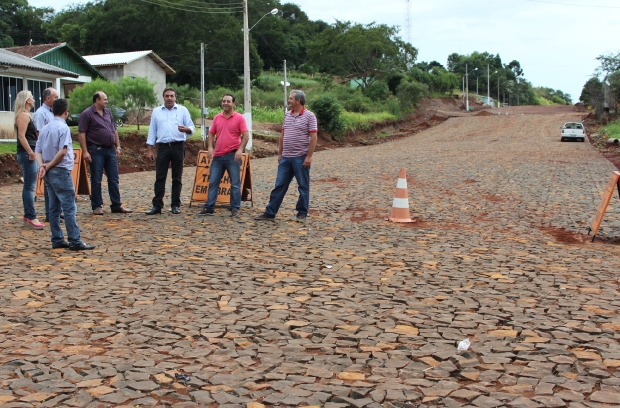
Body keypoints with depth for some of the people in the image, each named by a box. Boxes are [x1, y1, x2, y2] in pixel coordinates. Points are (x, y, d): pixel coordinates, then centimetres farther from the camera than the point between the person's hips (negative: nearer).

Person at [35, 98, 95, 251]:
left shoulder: (45, 128, 13)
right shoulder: (63, 127, -11)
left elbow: (38, 150, 8)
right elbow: (62, 151, -20)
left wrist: (42, 166, -6)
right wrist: (49, 166, -10)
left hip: (49, 173, 8)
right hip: (60, 171, -8)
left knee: (54, 207, 11)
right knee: (70, 207, -6)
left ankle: (57, 240, 14)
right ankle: (75, 241, -7)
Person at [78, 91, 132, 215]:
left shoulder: (108, 112, 14)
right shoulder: (87, 114, -6)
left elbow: (114, 131, 19)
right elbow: (81, 134, -10)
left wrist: (118, 147, 12)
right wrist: (85, 151, -16)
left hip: (110, 150, 6)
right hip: (96, 150, -6)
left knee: (114, 179, 7)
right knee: (96, 180, 2)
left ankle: (116, 205, 13)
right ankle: (97, 206, 10)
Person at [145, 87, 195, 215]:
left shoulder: (183, 110, 7)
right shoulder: (156, 112, 12)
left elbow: (192, 127, 2)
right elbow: (152, 131, 11)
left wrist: (186, 129, -22)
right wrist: (149, 149, 5)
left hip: (178, 147, -1)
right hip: (163, 147, 1)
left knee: (177, 178, 4)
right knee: (160, 177, -1)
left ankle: (176, 205, 10)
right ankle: (157, 205, 2)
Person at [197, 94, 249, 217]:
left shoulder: (239, 118, -3)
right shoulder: (217, 117, 10)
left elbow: (246, 135, -7)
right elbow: (211, 133, 15)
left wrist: (240, 149, -17)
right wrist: (210, 147, 1)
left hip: (232, 156, -4)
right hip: (218, 156, 4)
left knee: (235, 184, 1)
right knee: (213, 182, 6)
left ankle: (235, 209, 7)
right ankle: (209, 208, 10)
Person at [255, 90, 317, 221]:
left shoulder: (309, 116, -8)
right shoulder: (287, 115, 11)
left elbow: (313, 138, -12)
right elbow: (282, 135, 15)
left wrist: (309, 156, -16)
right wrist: (280, 153, 13)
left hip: (301, 158, -6)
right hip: (286, 157, 6)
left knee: (303, 186, 5)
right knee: (279, 185, 8)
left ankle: (302, 213, 15)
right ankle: (270, 212, 12)